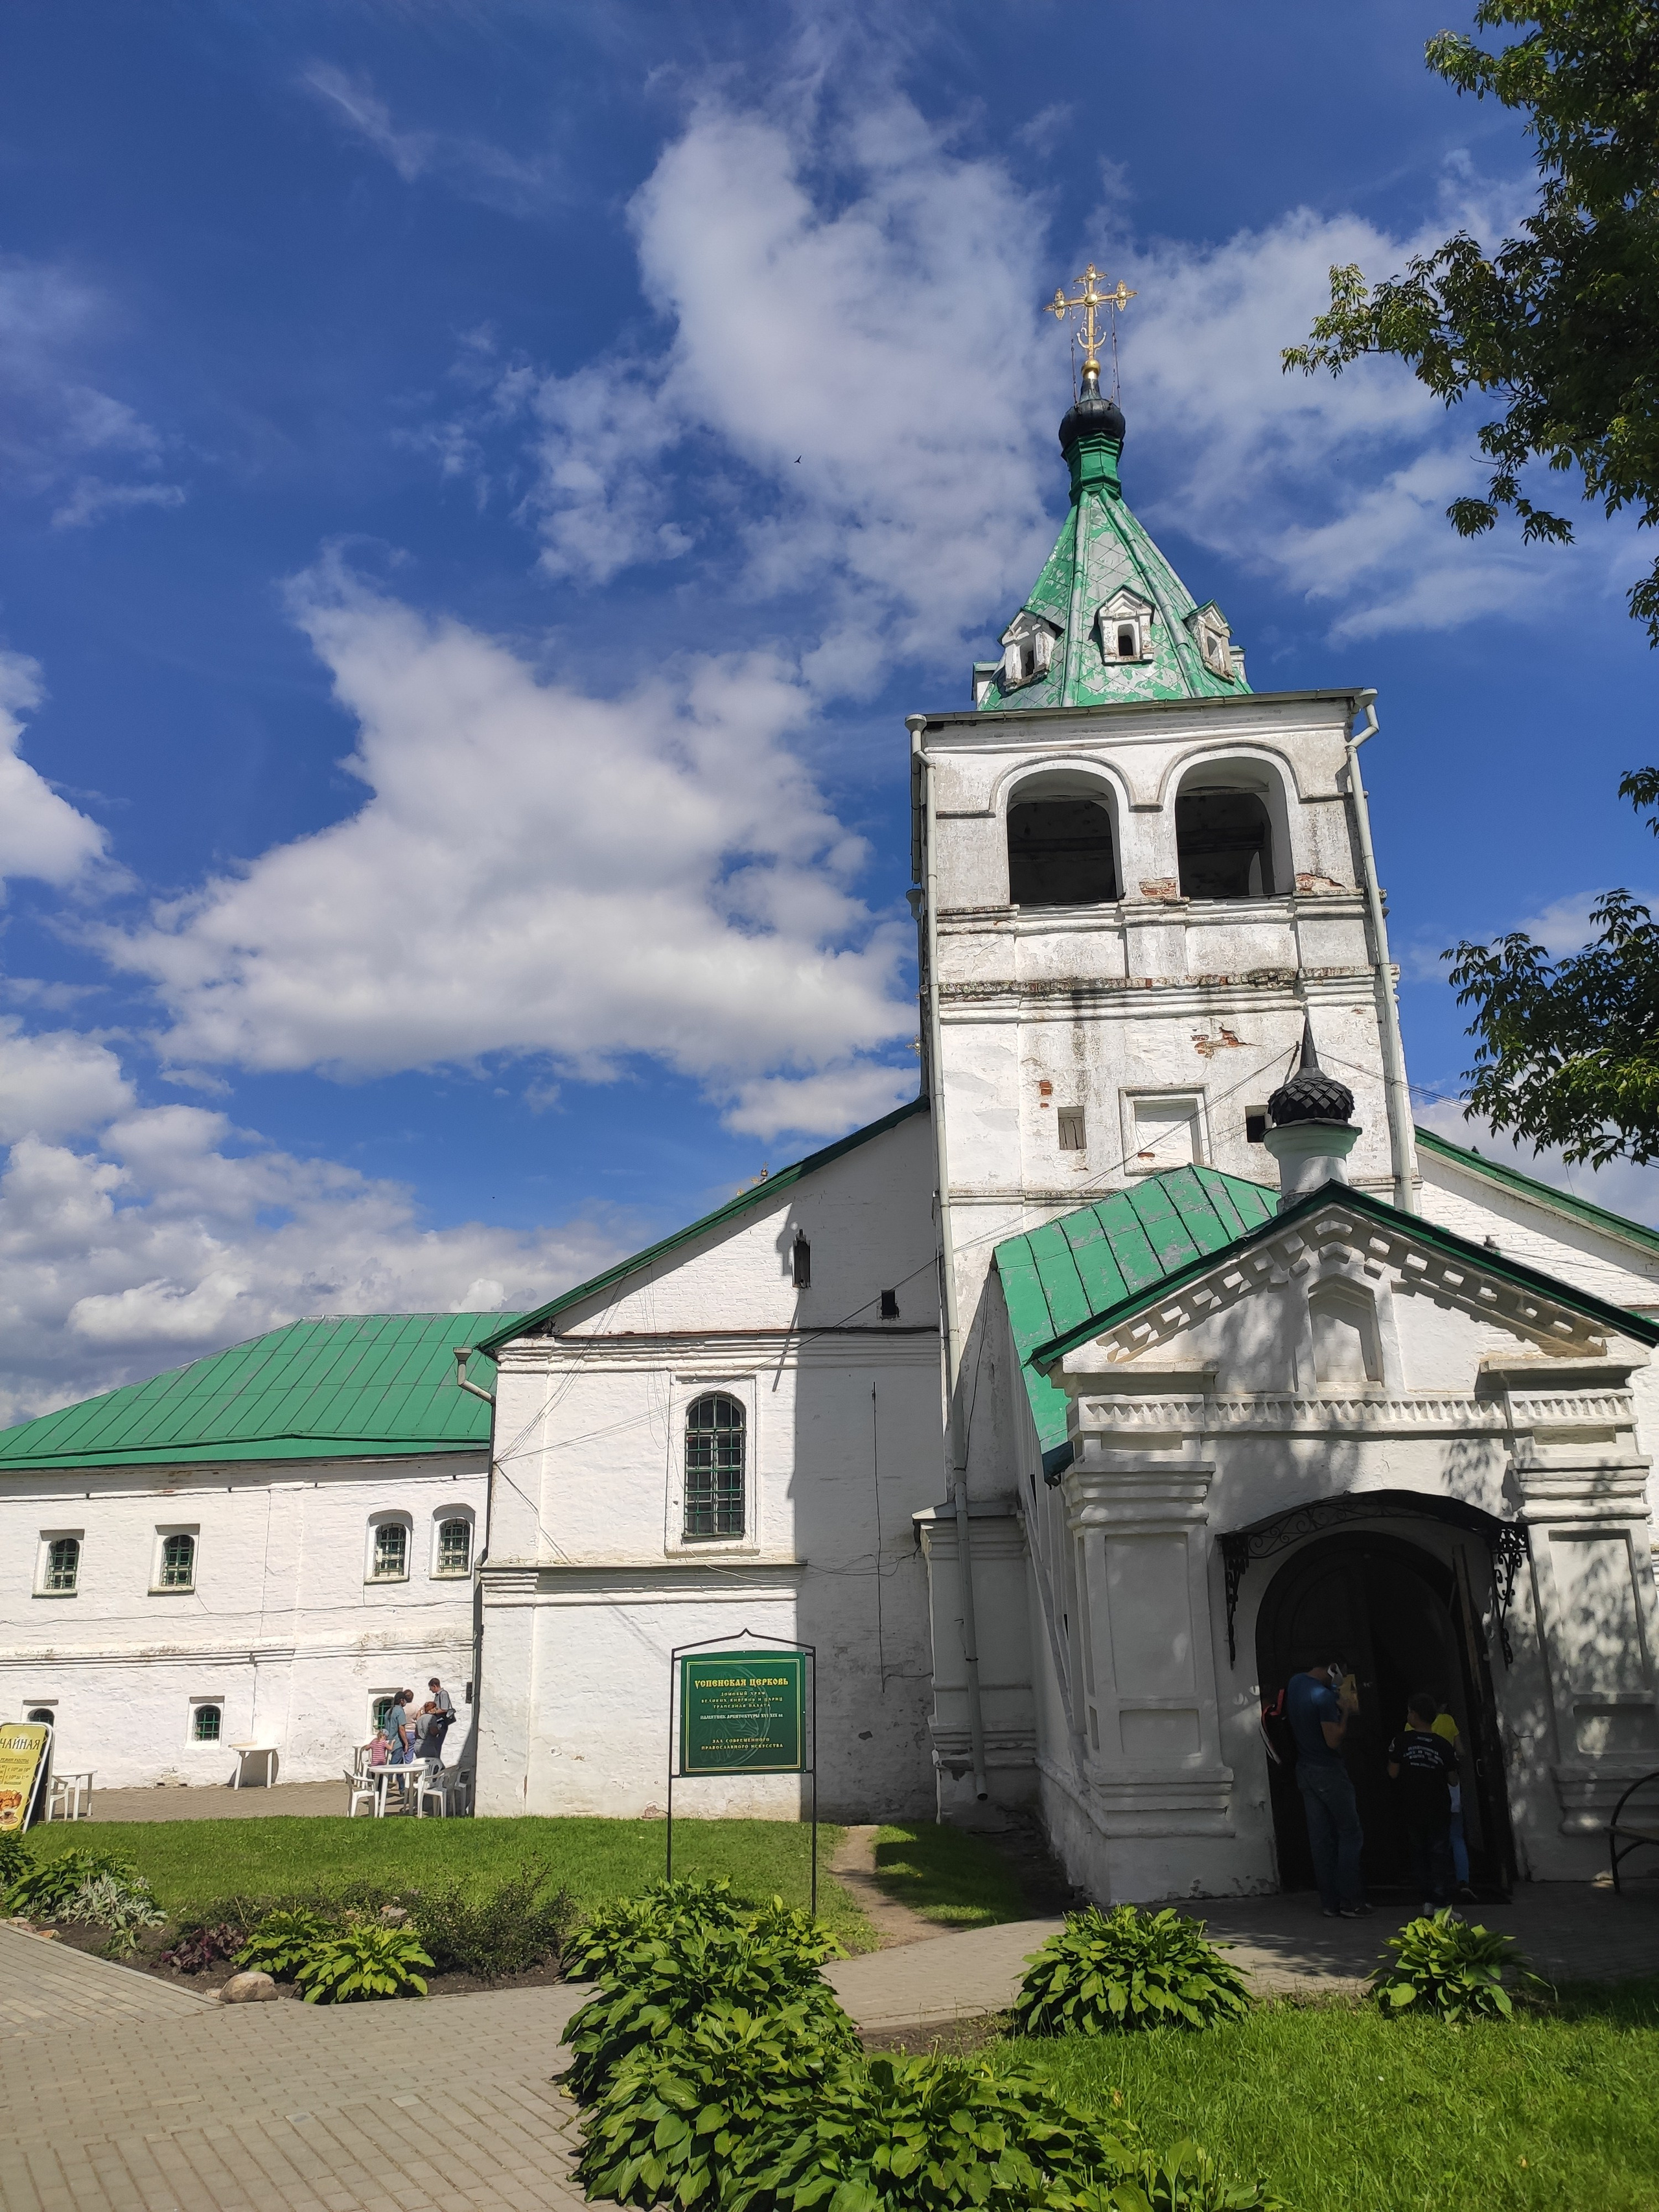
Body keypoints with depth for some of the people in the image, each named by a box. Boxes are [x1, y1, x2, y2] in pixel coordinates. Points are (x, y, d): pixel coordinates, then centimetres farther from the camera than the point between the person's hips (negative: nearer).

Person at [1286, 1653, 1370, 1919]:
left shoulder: (1295, 1682, 6)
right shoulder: (1324, 1696, -21)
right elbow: (1334, 1741, -24)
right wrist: (1346, 1712, -11)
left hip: (1304, 1770, 8)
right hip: (1328, 1772, -8)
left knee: (1320, 1838, 9)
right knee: (1351, 1834, 4)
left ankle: (1329, 1903, 12)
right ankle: (1350, 1901, 3)